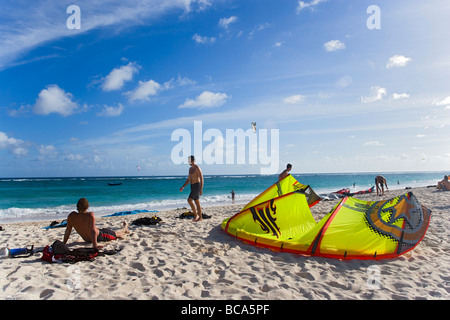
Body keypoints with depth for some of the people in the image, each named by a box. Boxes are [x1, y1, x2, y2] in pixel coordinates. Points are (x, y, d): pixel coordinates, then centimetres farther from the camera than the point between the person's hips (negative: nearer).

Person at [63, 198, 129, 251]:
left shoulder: (71, 216, -20)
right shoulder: (90, 215, -34)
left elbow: (68, 230, -10)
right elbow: (92, 230, -37)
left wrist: (64, 243, 0)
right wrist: (95, 245, -35)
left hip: (87, 239, 6)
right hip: (99, 236, -5)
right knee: (116, 233, 27)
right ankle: (124, 229, 57)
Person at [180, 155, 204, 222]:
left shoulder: (197, 168, -11)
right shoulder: (190, 169, 17)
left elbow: (201, 178, -16)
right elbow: (188, 180, 22)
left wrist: (201, 189, -22)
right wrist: (183, 187, 12)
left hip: (197, 186, -9)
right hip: (192, 186, 9)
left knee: (189, 200, -15)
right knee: (197, 202, 9)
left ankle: (196, 215, -5)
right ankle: (200, 217, 13)